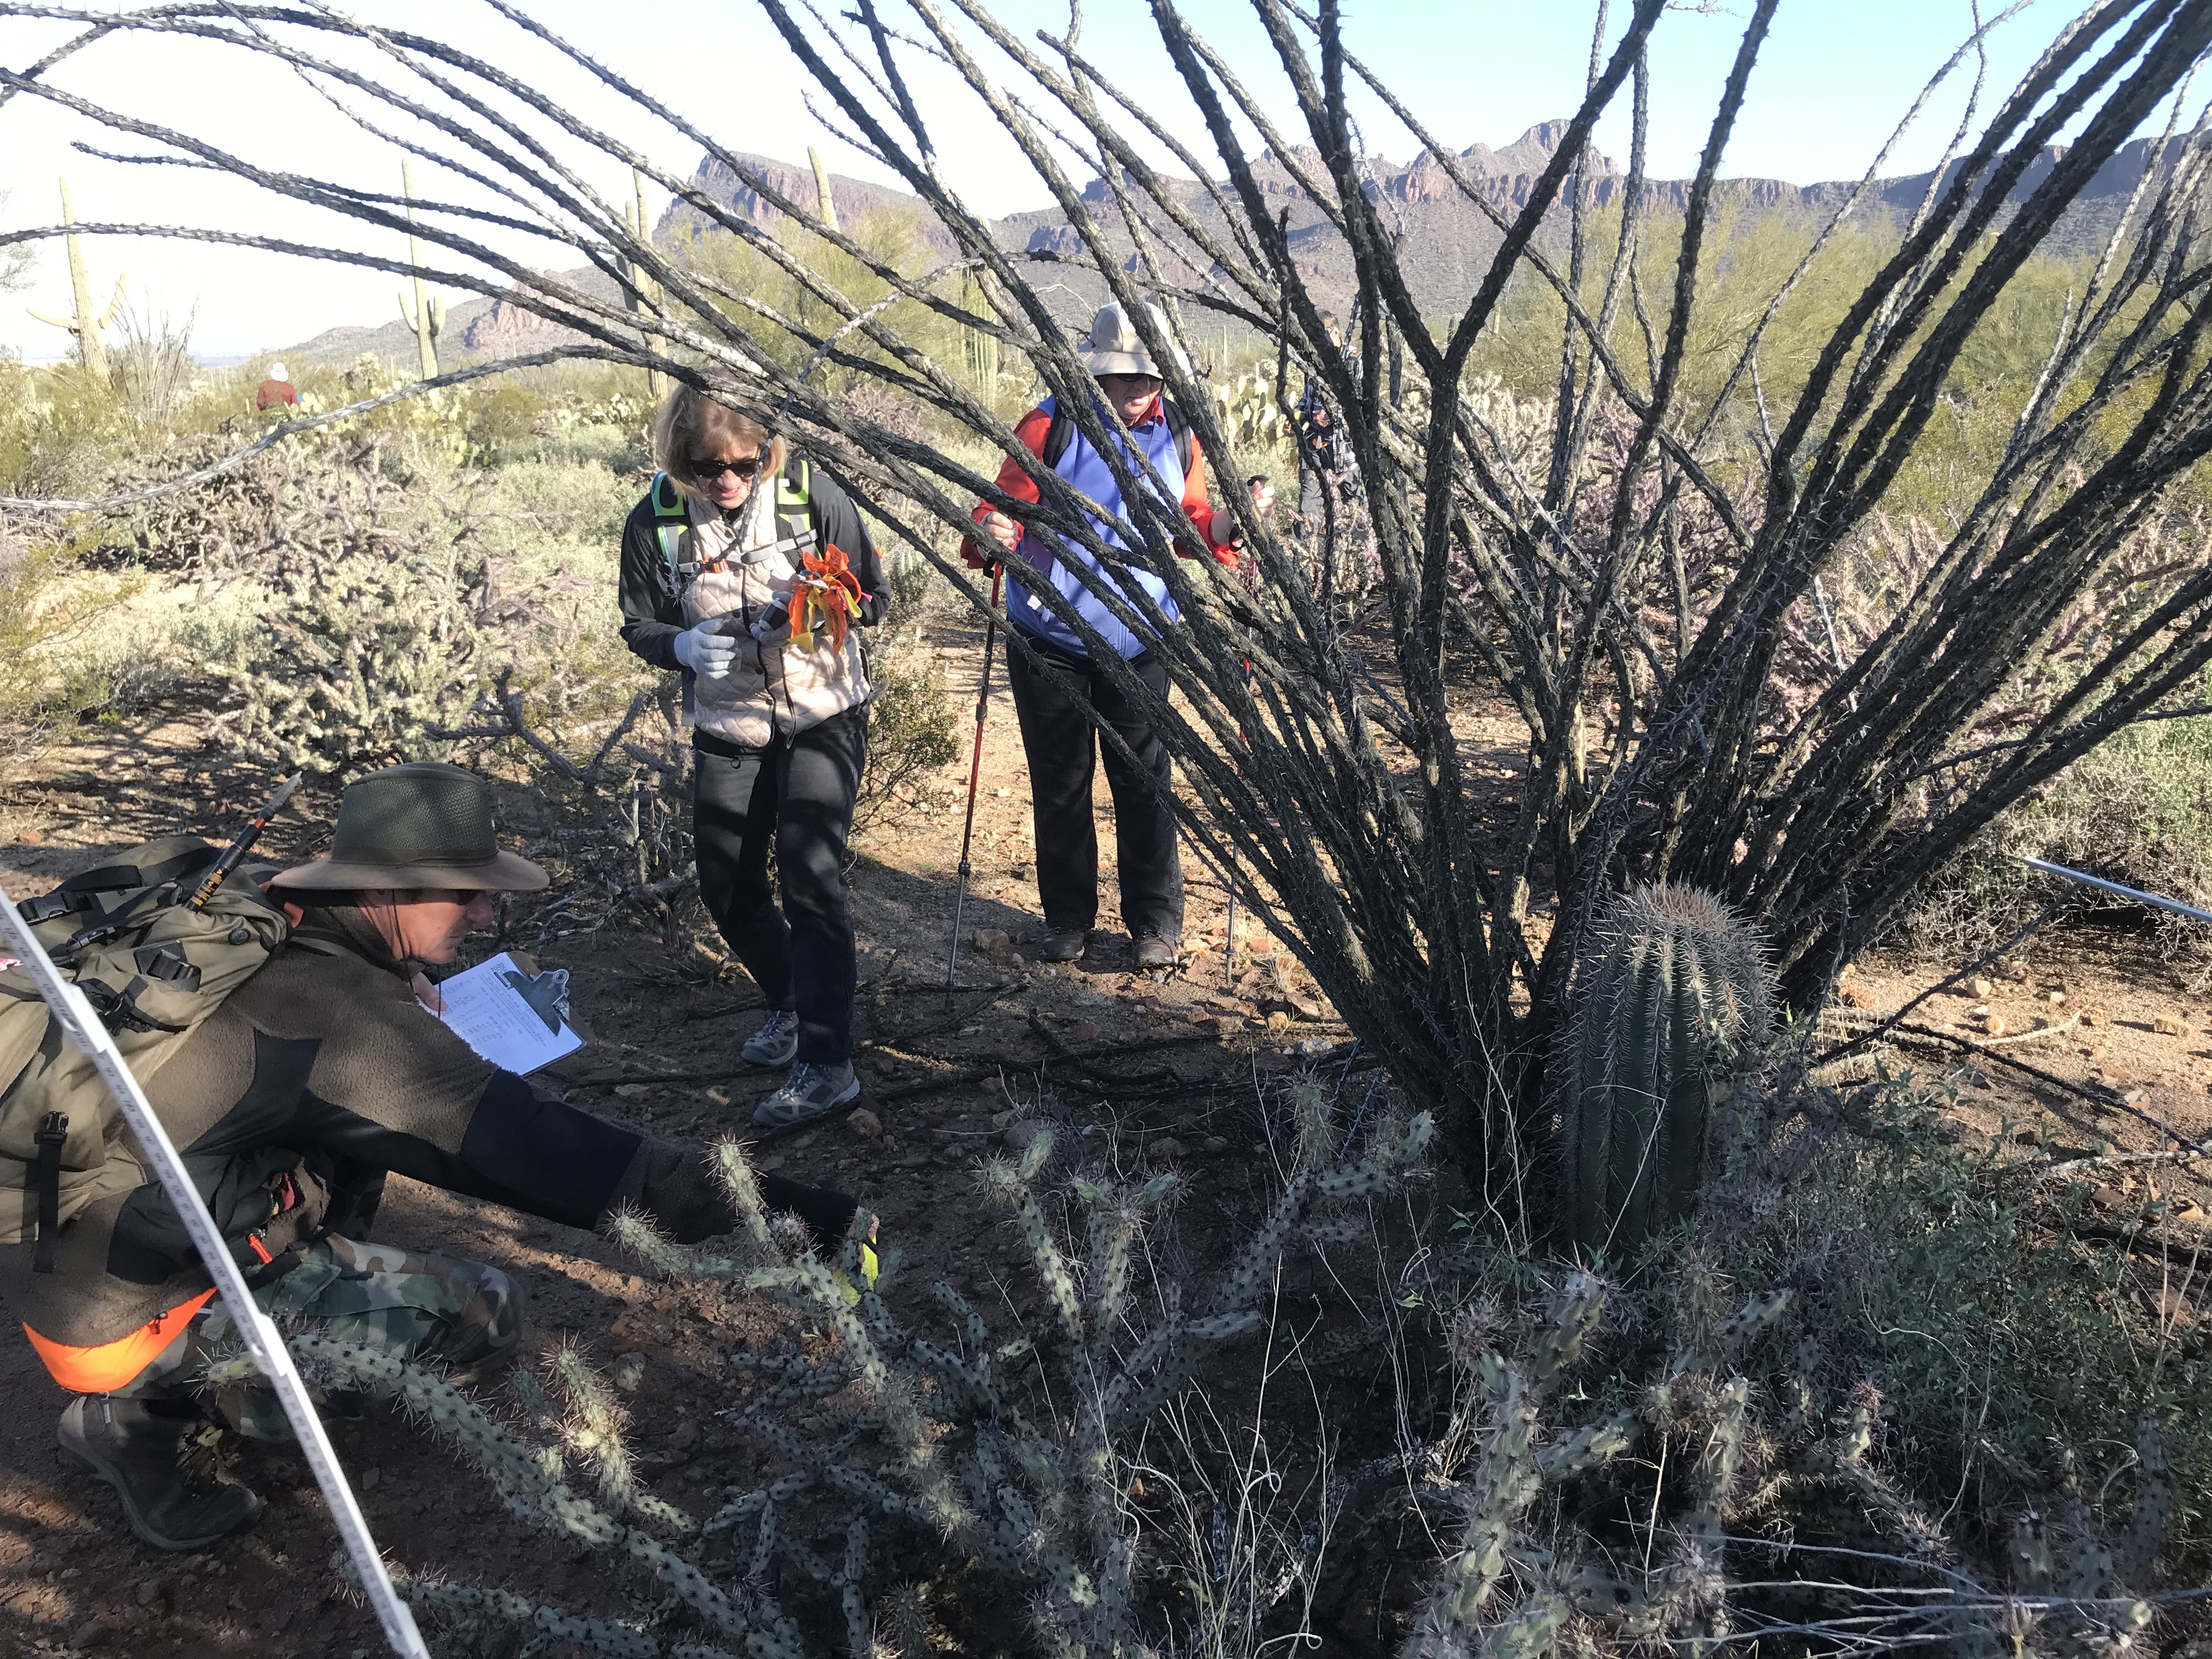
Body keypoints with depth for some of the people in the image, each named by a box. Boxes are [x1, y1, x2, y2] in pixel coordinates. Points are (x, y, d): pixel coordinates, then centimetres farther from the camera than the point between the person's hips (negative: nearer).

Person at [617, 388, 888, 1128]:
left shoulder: (809, 495, -12)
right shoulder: (656, 522, -7)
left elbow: (873, 596, -5)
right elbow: (640, 625, 3)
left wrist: (815, 612, -24)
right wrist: (684, 645, -19)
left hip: (824, 714, -3)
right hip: (727, 728, 4)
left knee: (810, 872, -15)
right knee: (726, 885, 9)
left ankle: (827, 1064, -9)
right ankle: (790, 1002, 36)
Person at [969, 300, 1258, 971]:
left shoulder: (1178, 435, 1)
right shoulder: (1051, 426, -9)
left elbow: (1189, 528, 8)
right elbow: (1007, 505, -10)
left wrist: (1230, 523, -13)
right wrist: (994, 532, -33)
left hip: (1138, 641, 2)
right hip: (1050, 641, -1)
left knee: (1143, 784, 6)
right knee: (1059, 783, 9)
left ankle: (1155, 921, 19)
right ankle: (1068, 916, 25)